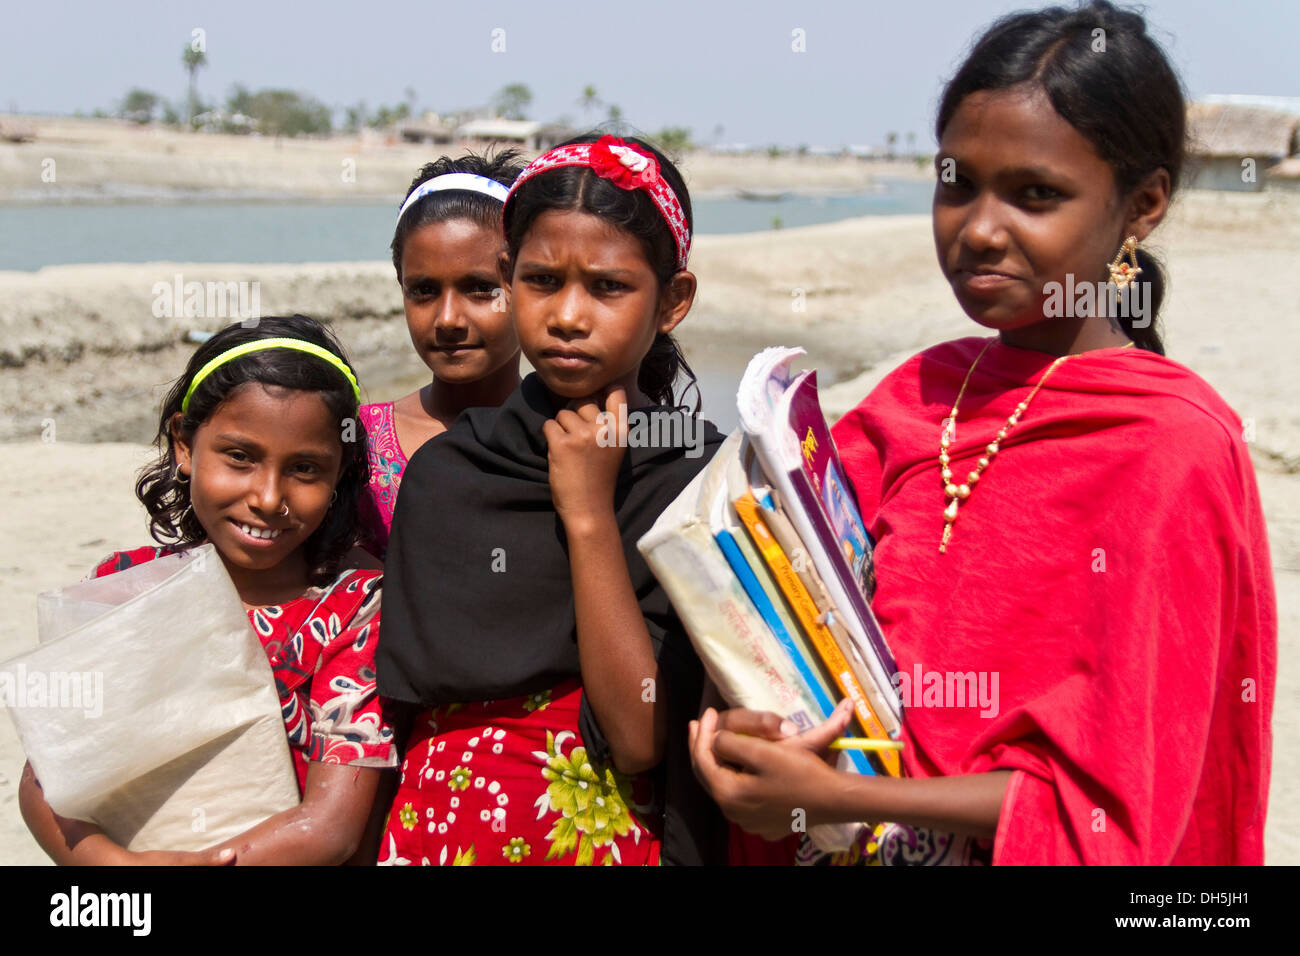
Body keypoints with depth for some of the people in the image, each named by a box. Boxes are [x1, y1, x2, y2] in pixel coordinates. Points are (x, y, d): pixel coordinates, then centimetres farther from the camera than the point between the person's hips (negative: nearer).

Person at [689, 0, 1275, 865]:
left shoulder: (1175, 447, -19)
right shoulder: (920, 392, -2)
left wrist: (834, 798, -23)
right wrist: (748, 727, -16)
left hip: (1022, 849, -4)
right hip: (850, 836, 5)